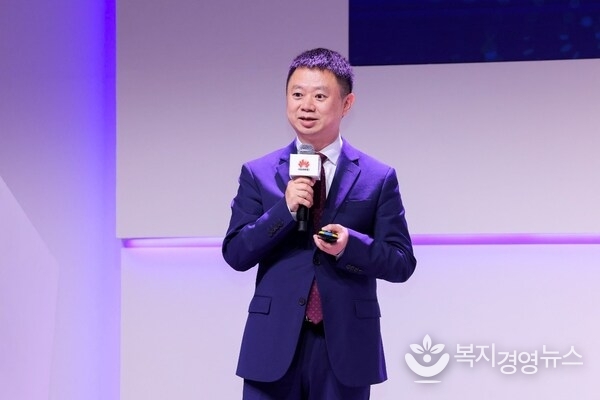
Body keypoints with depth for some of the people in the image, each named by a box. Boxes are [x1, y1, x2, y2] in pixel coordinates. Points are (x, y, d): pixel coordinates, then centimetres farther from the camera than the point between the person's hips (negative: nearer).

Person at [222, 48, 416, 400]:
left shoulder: (378, 178, 3)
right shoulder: (258, 173, 6)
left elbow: (402, 263, 1)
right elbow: (235, 254, 0)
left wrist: (351, 245, -18)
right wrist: (284, 209, -14)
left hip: (345, 347, 0)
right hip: (274, 345, 1)